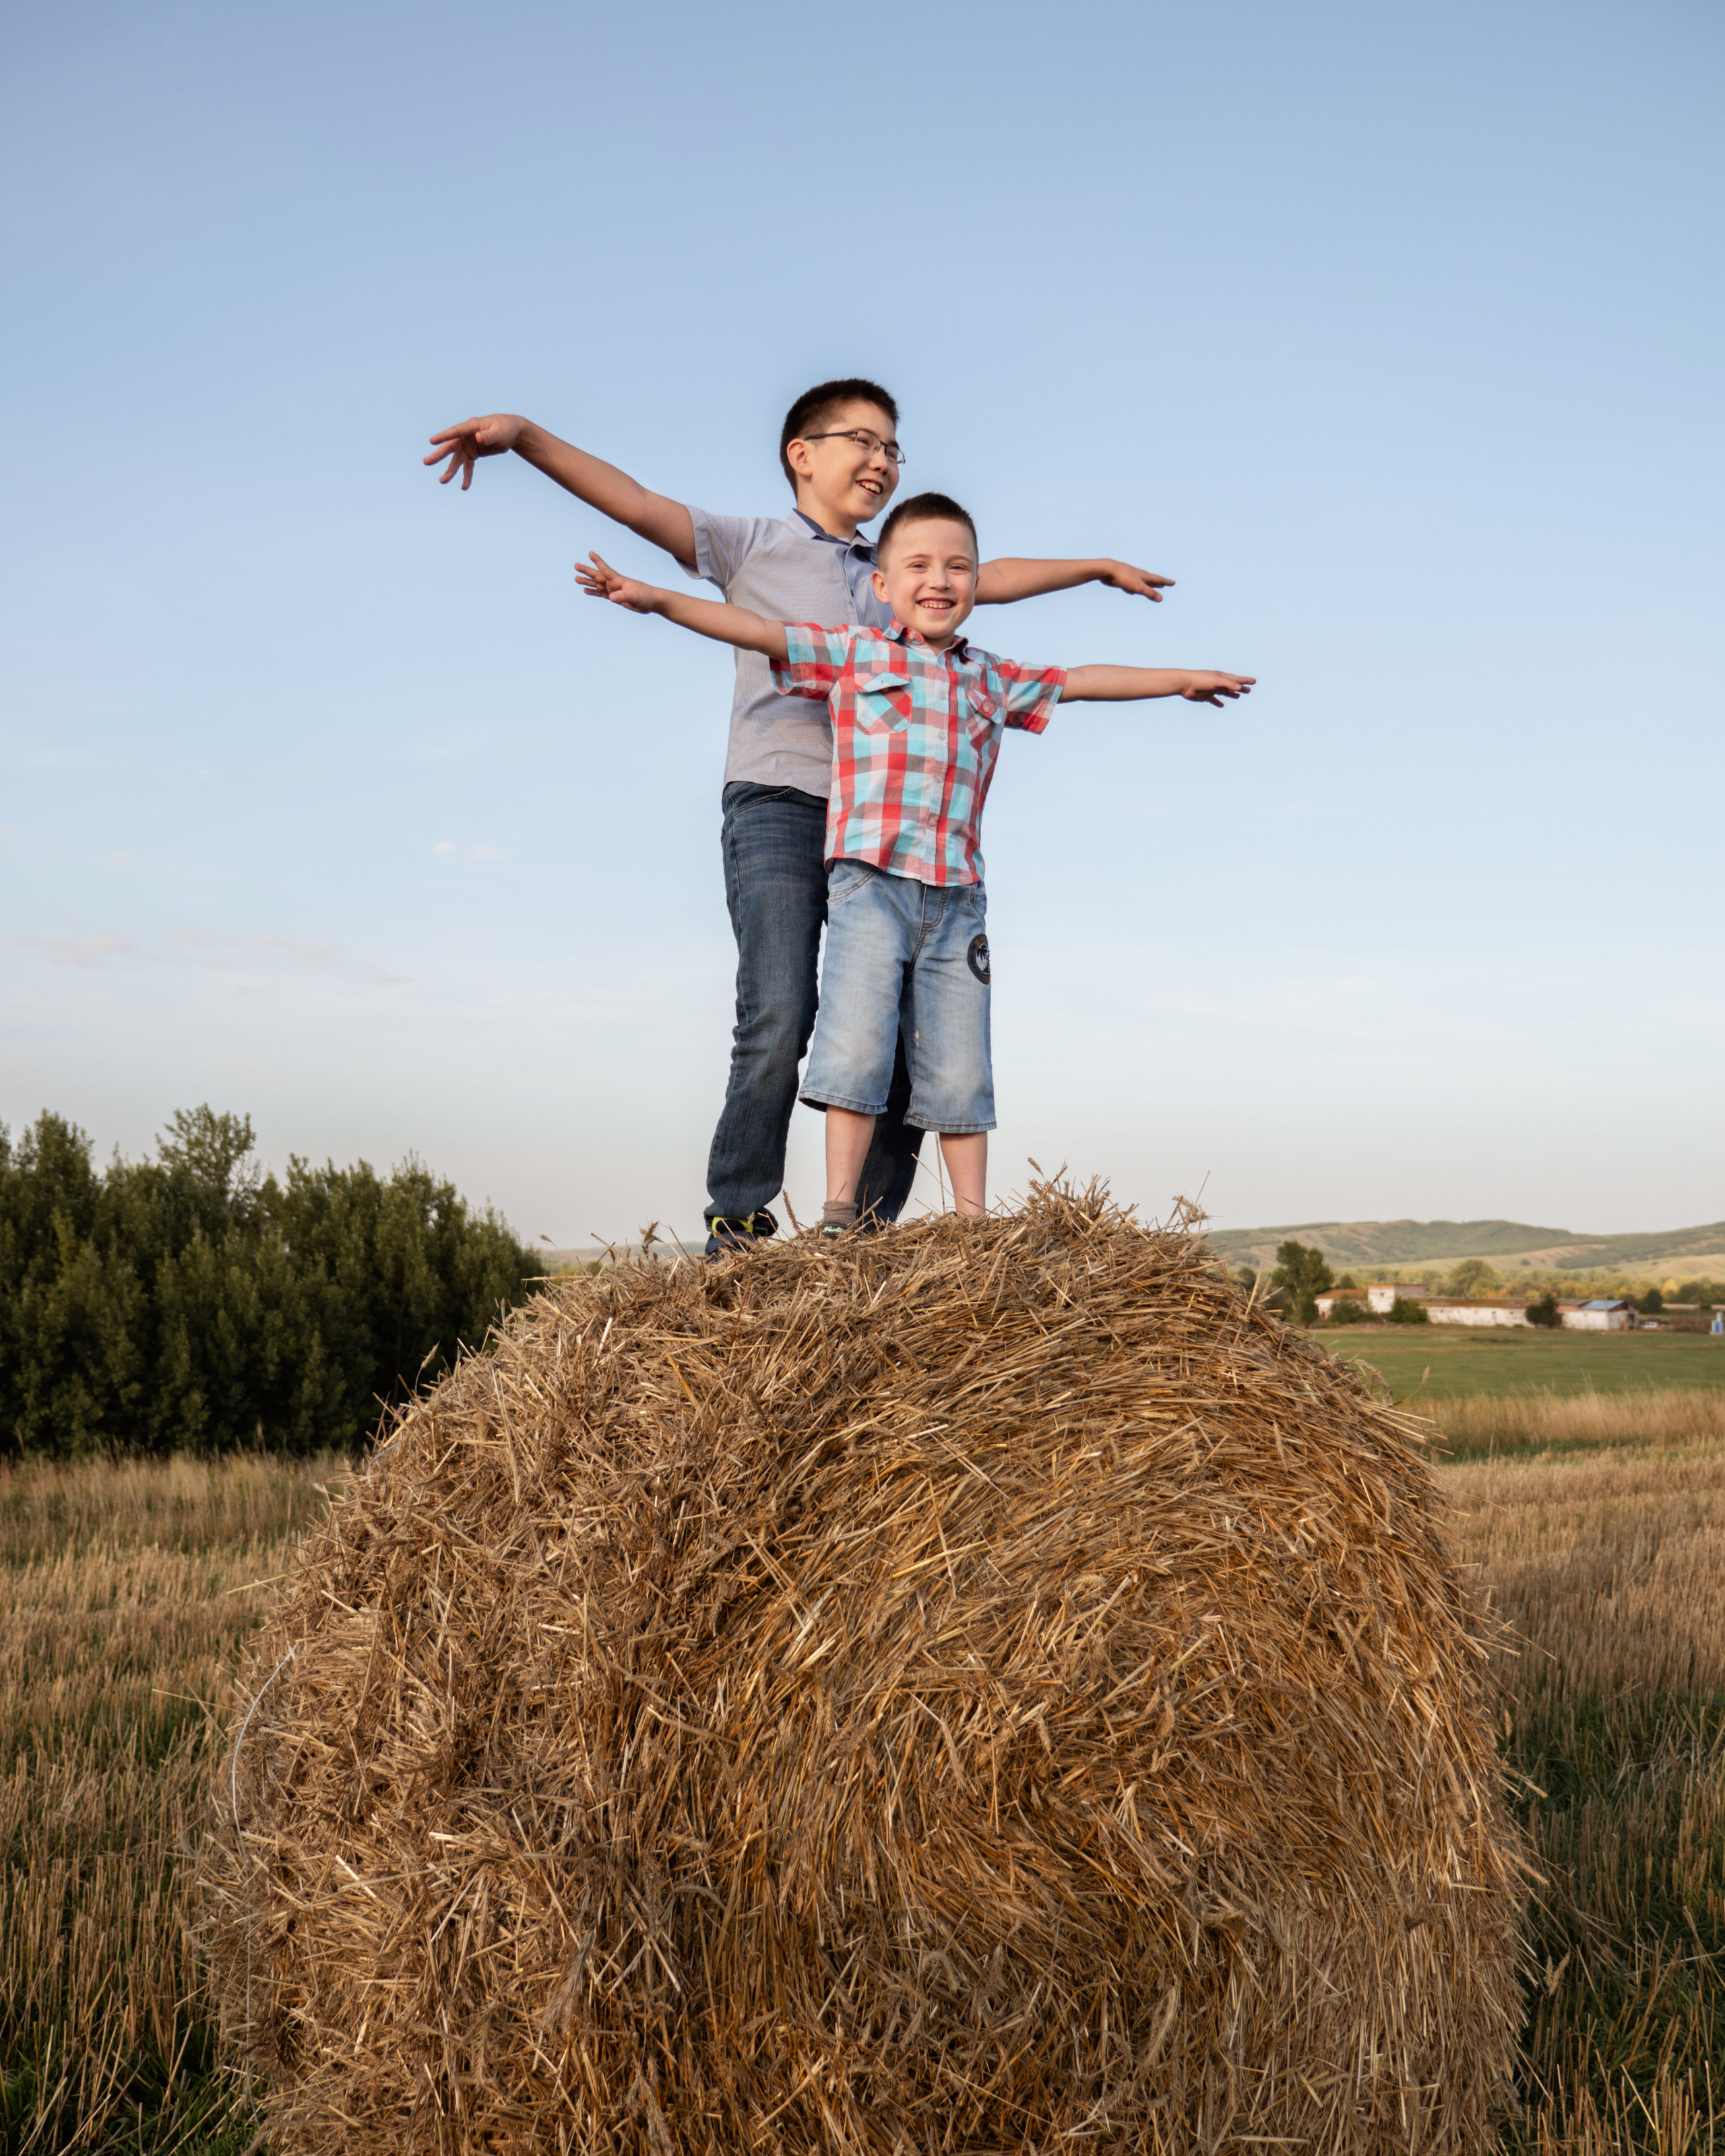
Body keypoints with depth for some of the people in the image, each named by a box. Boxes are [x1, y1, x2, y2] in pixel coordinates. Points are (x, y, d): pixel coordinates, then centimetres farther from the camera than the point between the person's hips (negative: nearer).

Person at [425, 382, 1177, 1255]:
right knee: (778, 1018, -20)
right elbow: (634, 502, -2)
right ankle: (736, 1228, -12)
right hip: (777, 804, -5)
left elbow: (994, 577, 39)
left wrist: (1102, 567, 49)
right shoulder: (754, 545, 9)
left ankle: (868, 1231, 5)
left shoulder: (896, 574, 25)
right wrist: (524, 434, -14)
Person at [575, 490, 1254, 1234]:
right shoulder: (850, 653, 8)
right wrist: (658, 600, -7)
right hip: (869, 882, -3)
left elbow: (1081, 681, 29)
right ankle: (839, 1214, -4)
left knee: (960, 1070, 5)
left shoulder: (993, 680, 19)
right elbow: (756, 630, 2)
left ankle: (973, 1221, 12)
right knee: (857, 1046, -11)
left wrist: (1181, 679, 34)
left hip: (957, 895, 3)